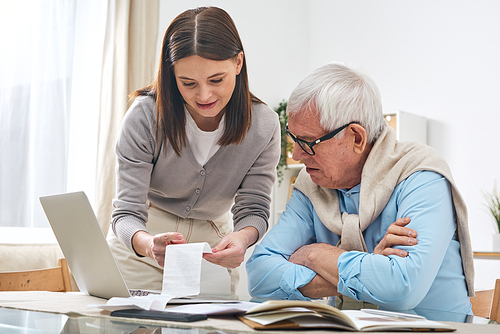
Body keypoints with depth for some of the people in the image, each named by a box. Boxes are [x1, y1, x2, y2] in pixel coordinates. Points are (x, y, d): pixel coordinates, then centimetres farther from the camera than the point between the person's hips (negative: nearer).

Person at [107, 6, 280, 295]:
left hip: (213, 243, 2)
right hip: (143, 239, -1)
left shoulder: (263, 125, -19)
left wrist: (242, 237, -41)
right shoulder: (145, 117, -26)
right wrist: (147, 243, -50)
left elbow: (254, 209, -16)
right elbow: (127, 212, -26)